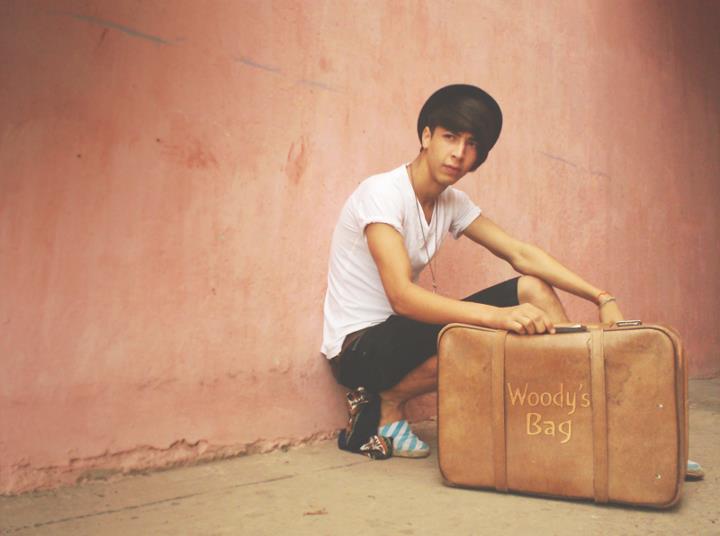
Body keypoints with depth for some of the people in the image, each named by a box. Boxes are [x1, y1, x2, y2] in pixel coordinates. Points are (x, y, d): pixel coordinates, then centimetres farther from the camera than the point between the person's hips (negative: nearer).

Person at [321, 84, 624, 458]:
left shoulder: (451, 202, 4)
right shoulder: (382, 193, -20)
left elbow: (522, 255, 0)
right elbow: (401, 296, -32)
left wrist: (601, 297, -11)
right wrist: (497, 315, -43)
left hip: (400, 331, 7)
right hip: (356, 348, -7)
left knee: (532, 288, -4)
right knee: (482, 328, -32)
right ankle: (389, 404, -10)